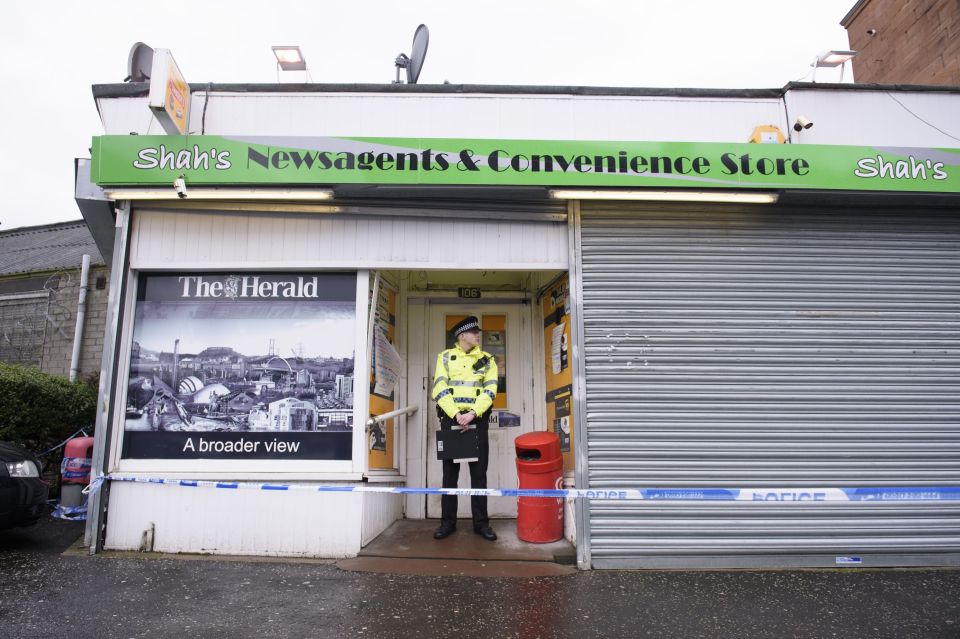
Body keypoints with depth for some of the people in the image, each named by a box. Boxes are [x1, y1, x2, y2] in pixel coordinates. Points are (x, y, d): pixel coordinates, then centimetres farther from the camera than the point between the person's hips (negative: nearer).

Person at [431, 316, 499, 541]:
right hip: (451, 419, -1)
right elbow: (439, 389, -4)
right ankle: (448, 522, 13)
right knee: (450, 472, 4)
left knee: (479, 472, 3)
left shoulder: (487, 359, 10)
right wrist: (456, 415, -16)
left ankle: (481, 522, 11)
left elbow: (490, 390, -2)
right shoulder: (445, 357, 7)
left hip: (477, 420, 1)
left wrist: (472, 414, -16)